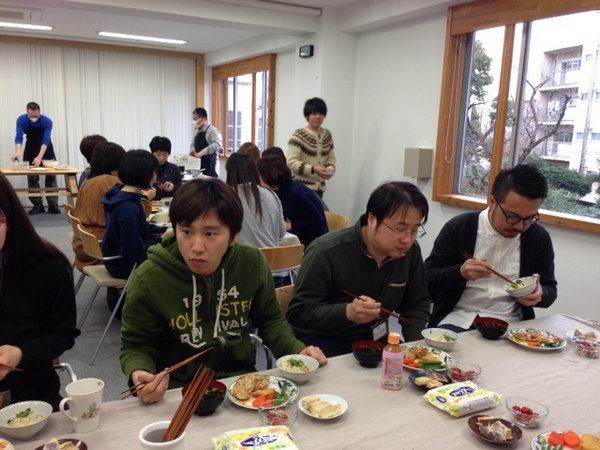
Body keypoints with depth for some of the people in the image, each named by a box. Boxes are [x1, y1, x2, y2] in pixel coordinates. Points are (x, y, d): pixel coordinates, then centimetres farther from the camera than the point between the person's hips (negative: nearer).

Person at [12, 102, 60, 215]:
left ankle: (53, 205, -2)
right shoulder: (21, 120, -21)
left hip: (46, 148, -1)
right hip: (31, 148, 2)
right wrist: (18, 152, -51)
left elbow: (46, 140, -34)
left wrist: (40, 157, -47)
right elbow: (19, 137, -31)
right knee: (32, 178, -2)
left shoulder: (47, 121, -26)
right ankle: (37, 205, 4)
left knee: (51, 176, -6)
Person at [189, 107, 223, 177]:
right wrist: (192, 151, 2)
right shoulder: (198, 133, 13)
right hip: (199, 166, 7)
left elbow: (218, 144, -28)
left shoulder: (213, 131, -11)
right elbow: (193, 145, 25)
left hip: (210, 167, -7)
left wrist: (203, 152, -34)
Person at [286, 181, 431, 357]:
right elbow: (298, 312, -18)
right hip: (324, 349, -4)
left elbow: (416, 305, 9)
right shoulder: (326, 252, -20)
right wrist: (347, 312, -34)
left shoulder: (411, 252, -4)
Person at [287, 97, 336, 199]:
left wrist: (330, 169, -8)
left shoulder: (327, 135, 10)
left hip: (319, 187, 6)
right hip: (302, 187, -6)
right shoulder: (299, 135, -10)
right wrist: (313, 169, -25)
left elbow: (331, 158, 15)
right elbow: (291, 162, -16)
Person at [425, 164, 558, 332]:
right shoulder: (458, 228, -6)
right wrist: (460, 273, -24)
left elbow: (550, 289, 10)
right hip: (458, 320, -2)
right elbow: (427, 279, -6)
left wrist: (540, 295, -13)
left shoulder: (539, 238, 0)